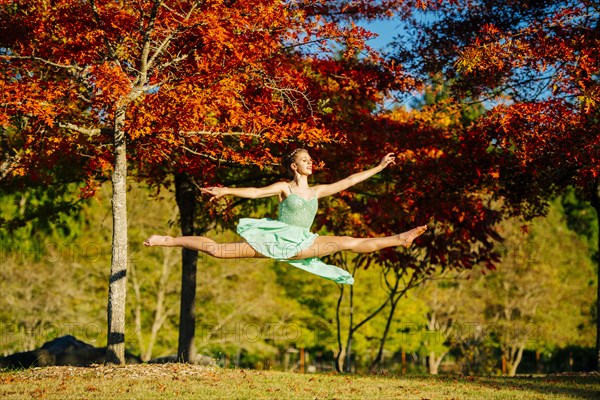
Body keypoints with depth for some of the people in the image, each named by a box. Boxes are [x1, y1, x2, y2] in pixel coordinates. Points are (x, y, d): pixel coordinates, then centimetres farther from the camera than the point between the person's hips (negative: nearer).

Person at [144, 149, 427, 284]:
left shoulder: (317, 191, 16)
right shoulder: (284, 188, 3)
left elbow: (349, 181, 17)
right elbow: (256, 192, -11)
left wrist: (379, 167, 17)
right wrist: (226, 191, -25)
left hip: (300, 247, 4)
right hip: (274, 241, -4)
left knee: (348, 243, -4)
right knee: (218, 251, -16)